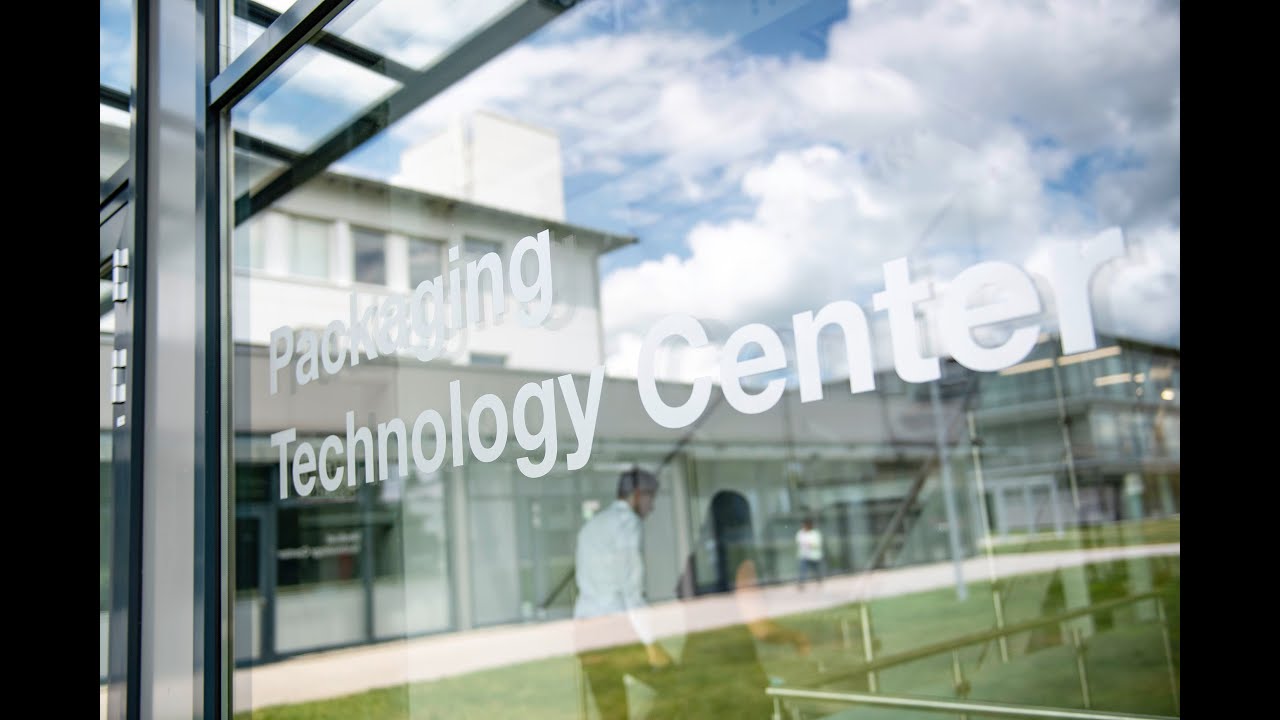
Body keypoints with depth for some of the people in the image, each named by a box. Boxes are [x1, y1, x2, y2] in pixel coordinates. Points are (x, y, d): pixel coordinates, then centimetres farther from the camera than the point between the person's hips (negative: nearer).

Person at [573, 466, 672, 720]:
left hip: (585, 626, 8)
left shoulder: (592, 525, 20)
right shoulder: (628, 521, -7)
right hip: (616, 626, -8)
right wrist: (650, 642, -14)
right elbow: (630, 586, -14)